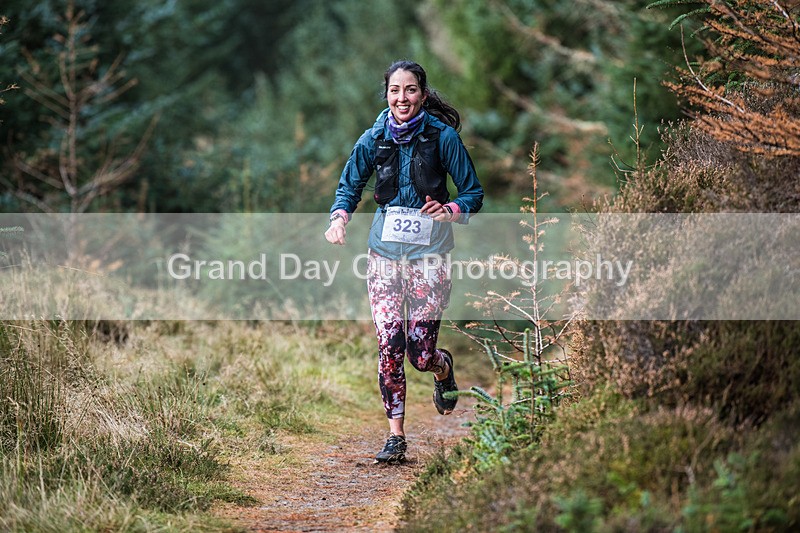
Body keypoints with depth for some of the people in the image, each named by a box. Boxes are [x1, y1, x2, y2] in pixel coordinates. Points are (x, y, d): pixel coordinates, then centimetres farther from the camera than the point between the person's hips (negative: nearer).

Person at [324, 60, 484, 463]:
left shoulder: (443, 137, -5)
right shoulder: (374, 139, 2)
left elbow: (474, 193, 0)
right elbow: (349, 186, 13)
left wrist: (450, 211, -21)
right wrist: (339, 218, -7)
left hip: (429, 252, -2)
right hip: (385, 250, 2)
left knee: (420, 353, -6)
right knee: (389, 347, -8)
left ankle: (443, 367, 32)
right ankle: (395, 435, 4)